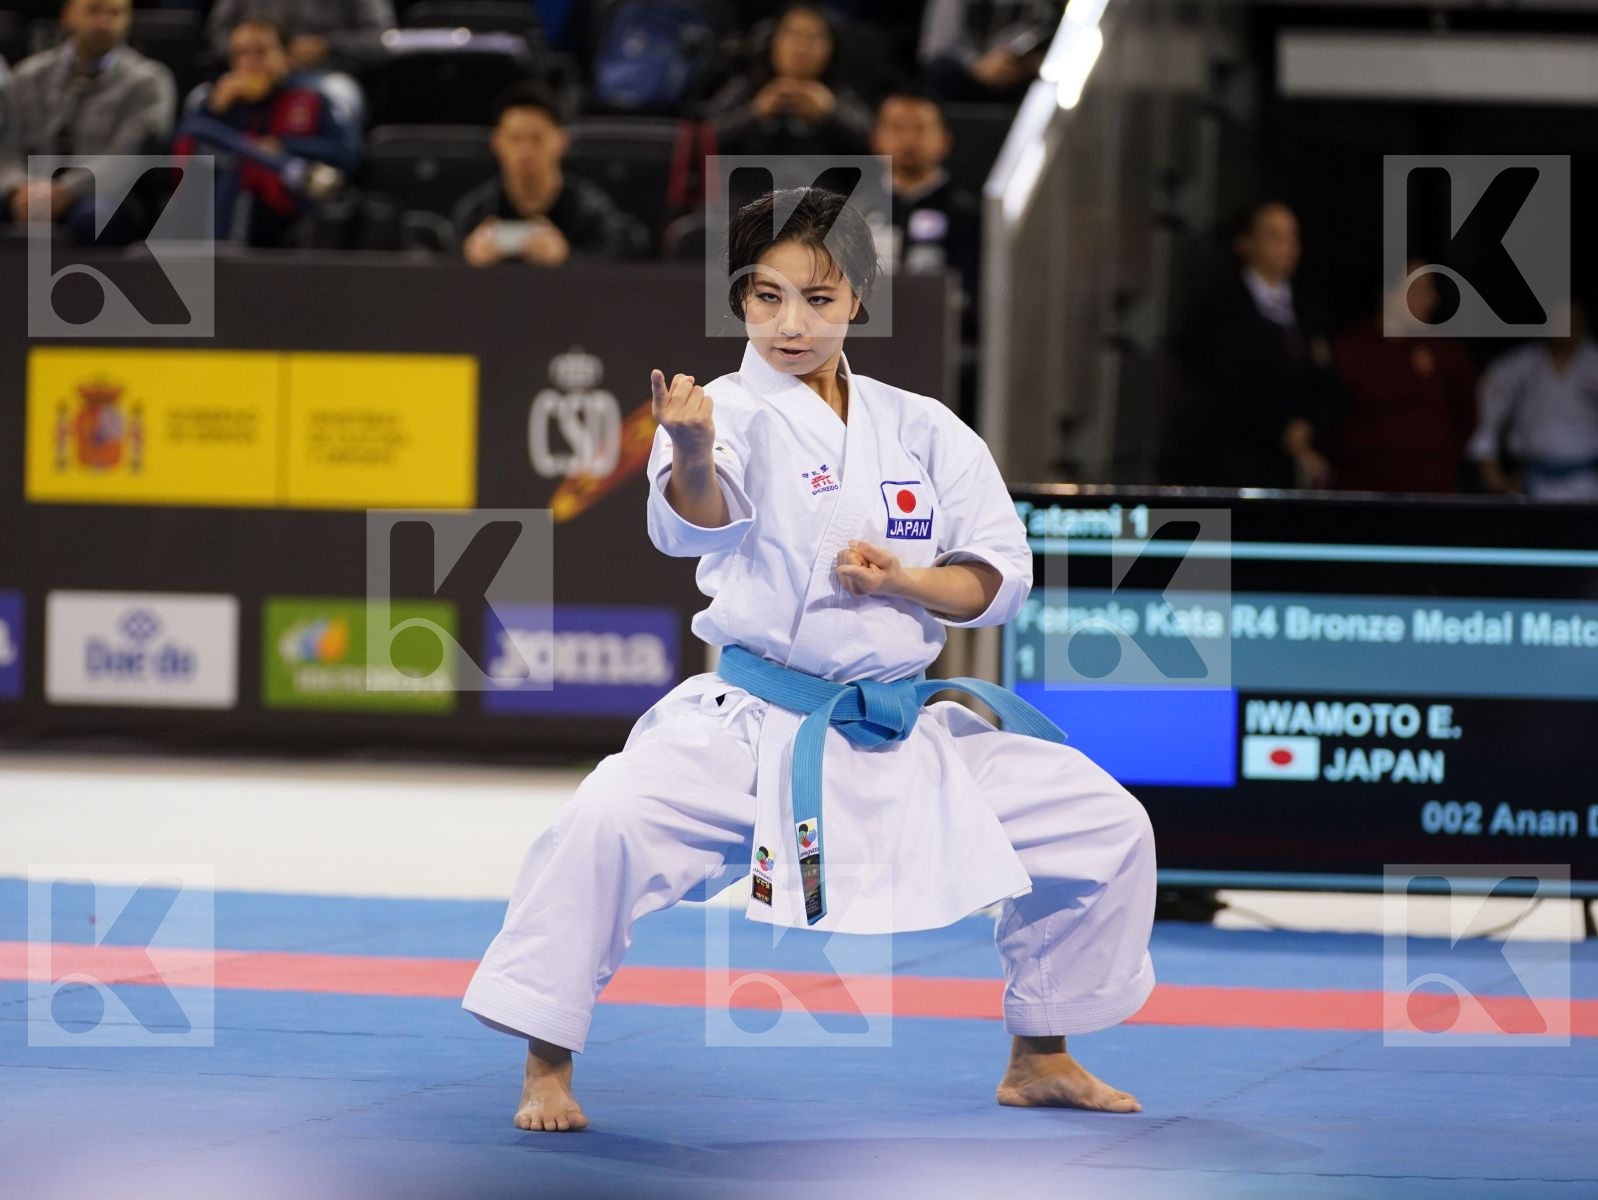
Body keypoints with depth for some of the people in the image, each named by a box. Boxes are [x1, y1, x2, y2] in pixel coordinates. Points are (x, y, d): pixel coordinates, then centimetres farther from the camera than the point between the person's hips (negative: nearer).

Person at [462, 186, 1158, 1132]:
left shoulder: (922, 430, 6)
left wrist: (904, 581, -14)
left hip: (901, 729, 5)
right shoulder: (736, 411, -9)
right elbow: (697, 523, -31)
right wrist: (690, 455, -54)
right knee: (607, 825, -30)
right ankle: (548, 1067, -13)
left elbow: (998, 578, 6)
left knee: (1107, 827, 4)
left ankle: (1040, 1056, 25)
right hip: (750, 726, -5)